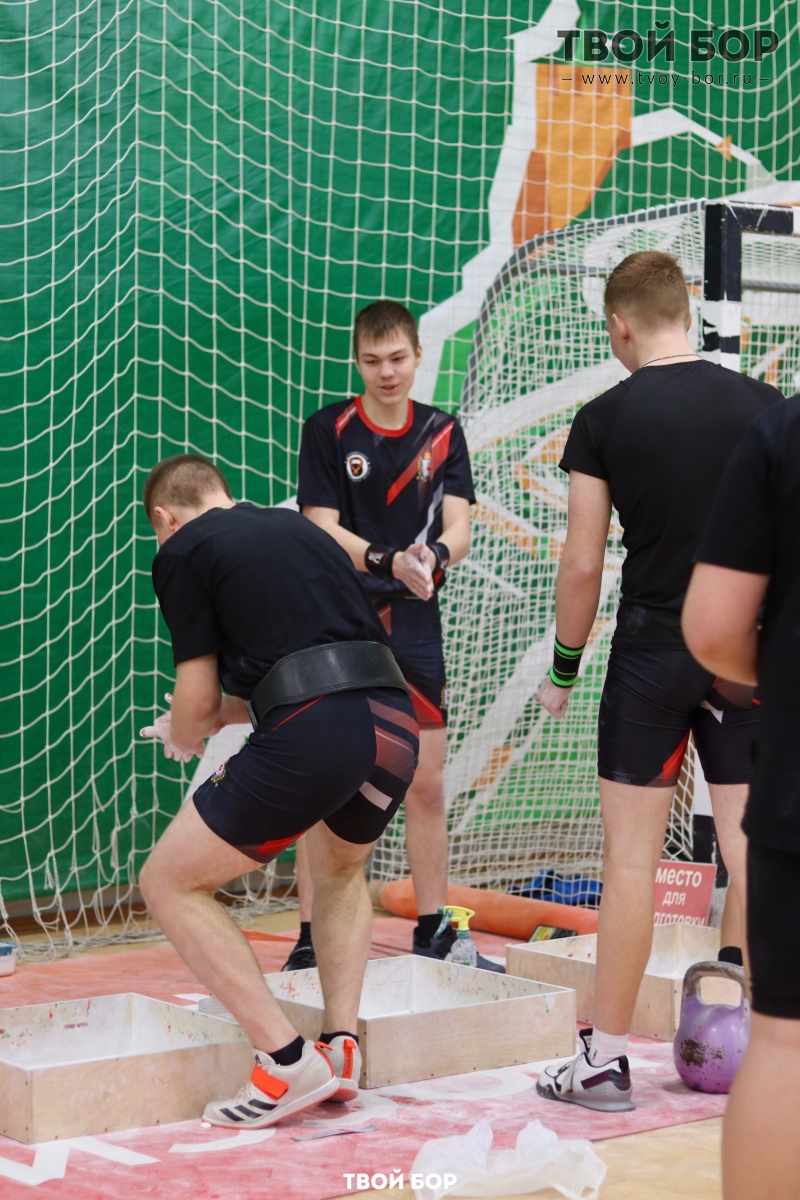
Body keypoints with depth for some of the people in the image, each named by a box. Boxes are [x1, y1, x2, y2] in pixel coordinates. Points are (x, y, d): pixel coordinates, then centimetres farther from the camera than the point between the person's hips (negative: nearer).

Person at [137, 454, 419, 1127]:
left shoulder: (182, 551, 9)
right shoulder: (298, 527, 28)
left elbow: (198, 702, 6)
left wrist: (185, 738, 29)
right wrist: (227, 717, 47)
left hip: (313, 737, -7)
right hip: (397, 723, 7)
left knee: (171, 884, 10)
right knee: (340, 873, 35)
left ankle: (288, 1060, 1)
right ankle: (342, 1045, 20)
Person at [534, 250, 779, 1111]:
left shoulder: (605, 419, -6)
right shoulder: (763, 405, 1)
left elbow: (581, 564, -4)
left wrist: (562, 669, 7)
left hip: (652, 649, -2)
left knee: (631, 853, 2)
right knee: (750, 840, 9)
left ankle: (606, 1059, 7)